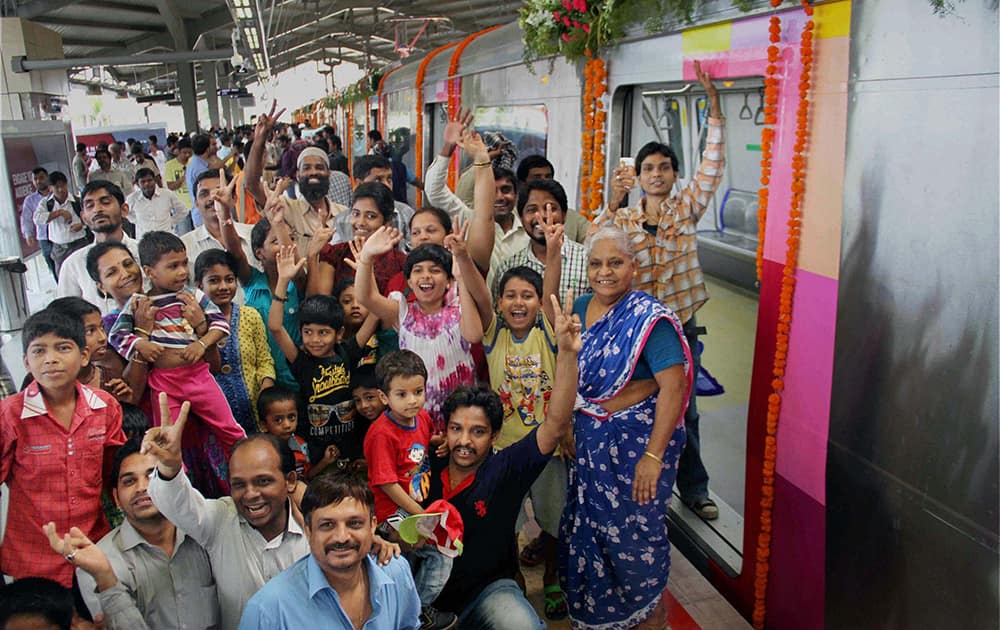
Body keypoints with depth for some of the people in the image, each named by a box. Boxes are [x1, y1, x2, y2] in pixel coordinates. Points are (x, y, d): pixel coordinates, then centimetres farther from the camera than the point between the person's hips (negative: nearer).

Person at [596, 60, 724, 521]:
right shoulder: (623, 218, 2)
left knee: (683, 410, 10)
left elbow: (713, 163, -8)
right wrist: (612, 204, -25)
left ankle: (693, 487, 27)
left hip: (679, 327, 0)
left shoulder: (687, 208, 1)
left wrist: (714, 105, -16)